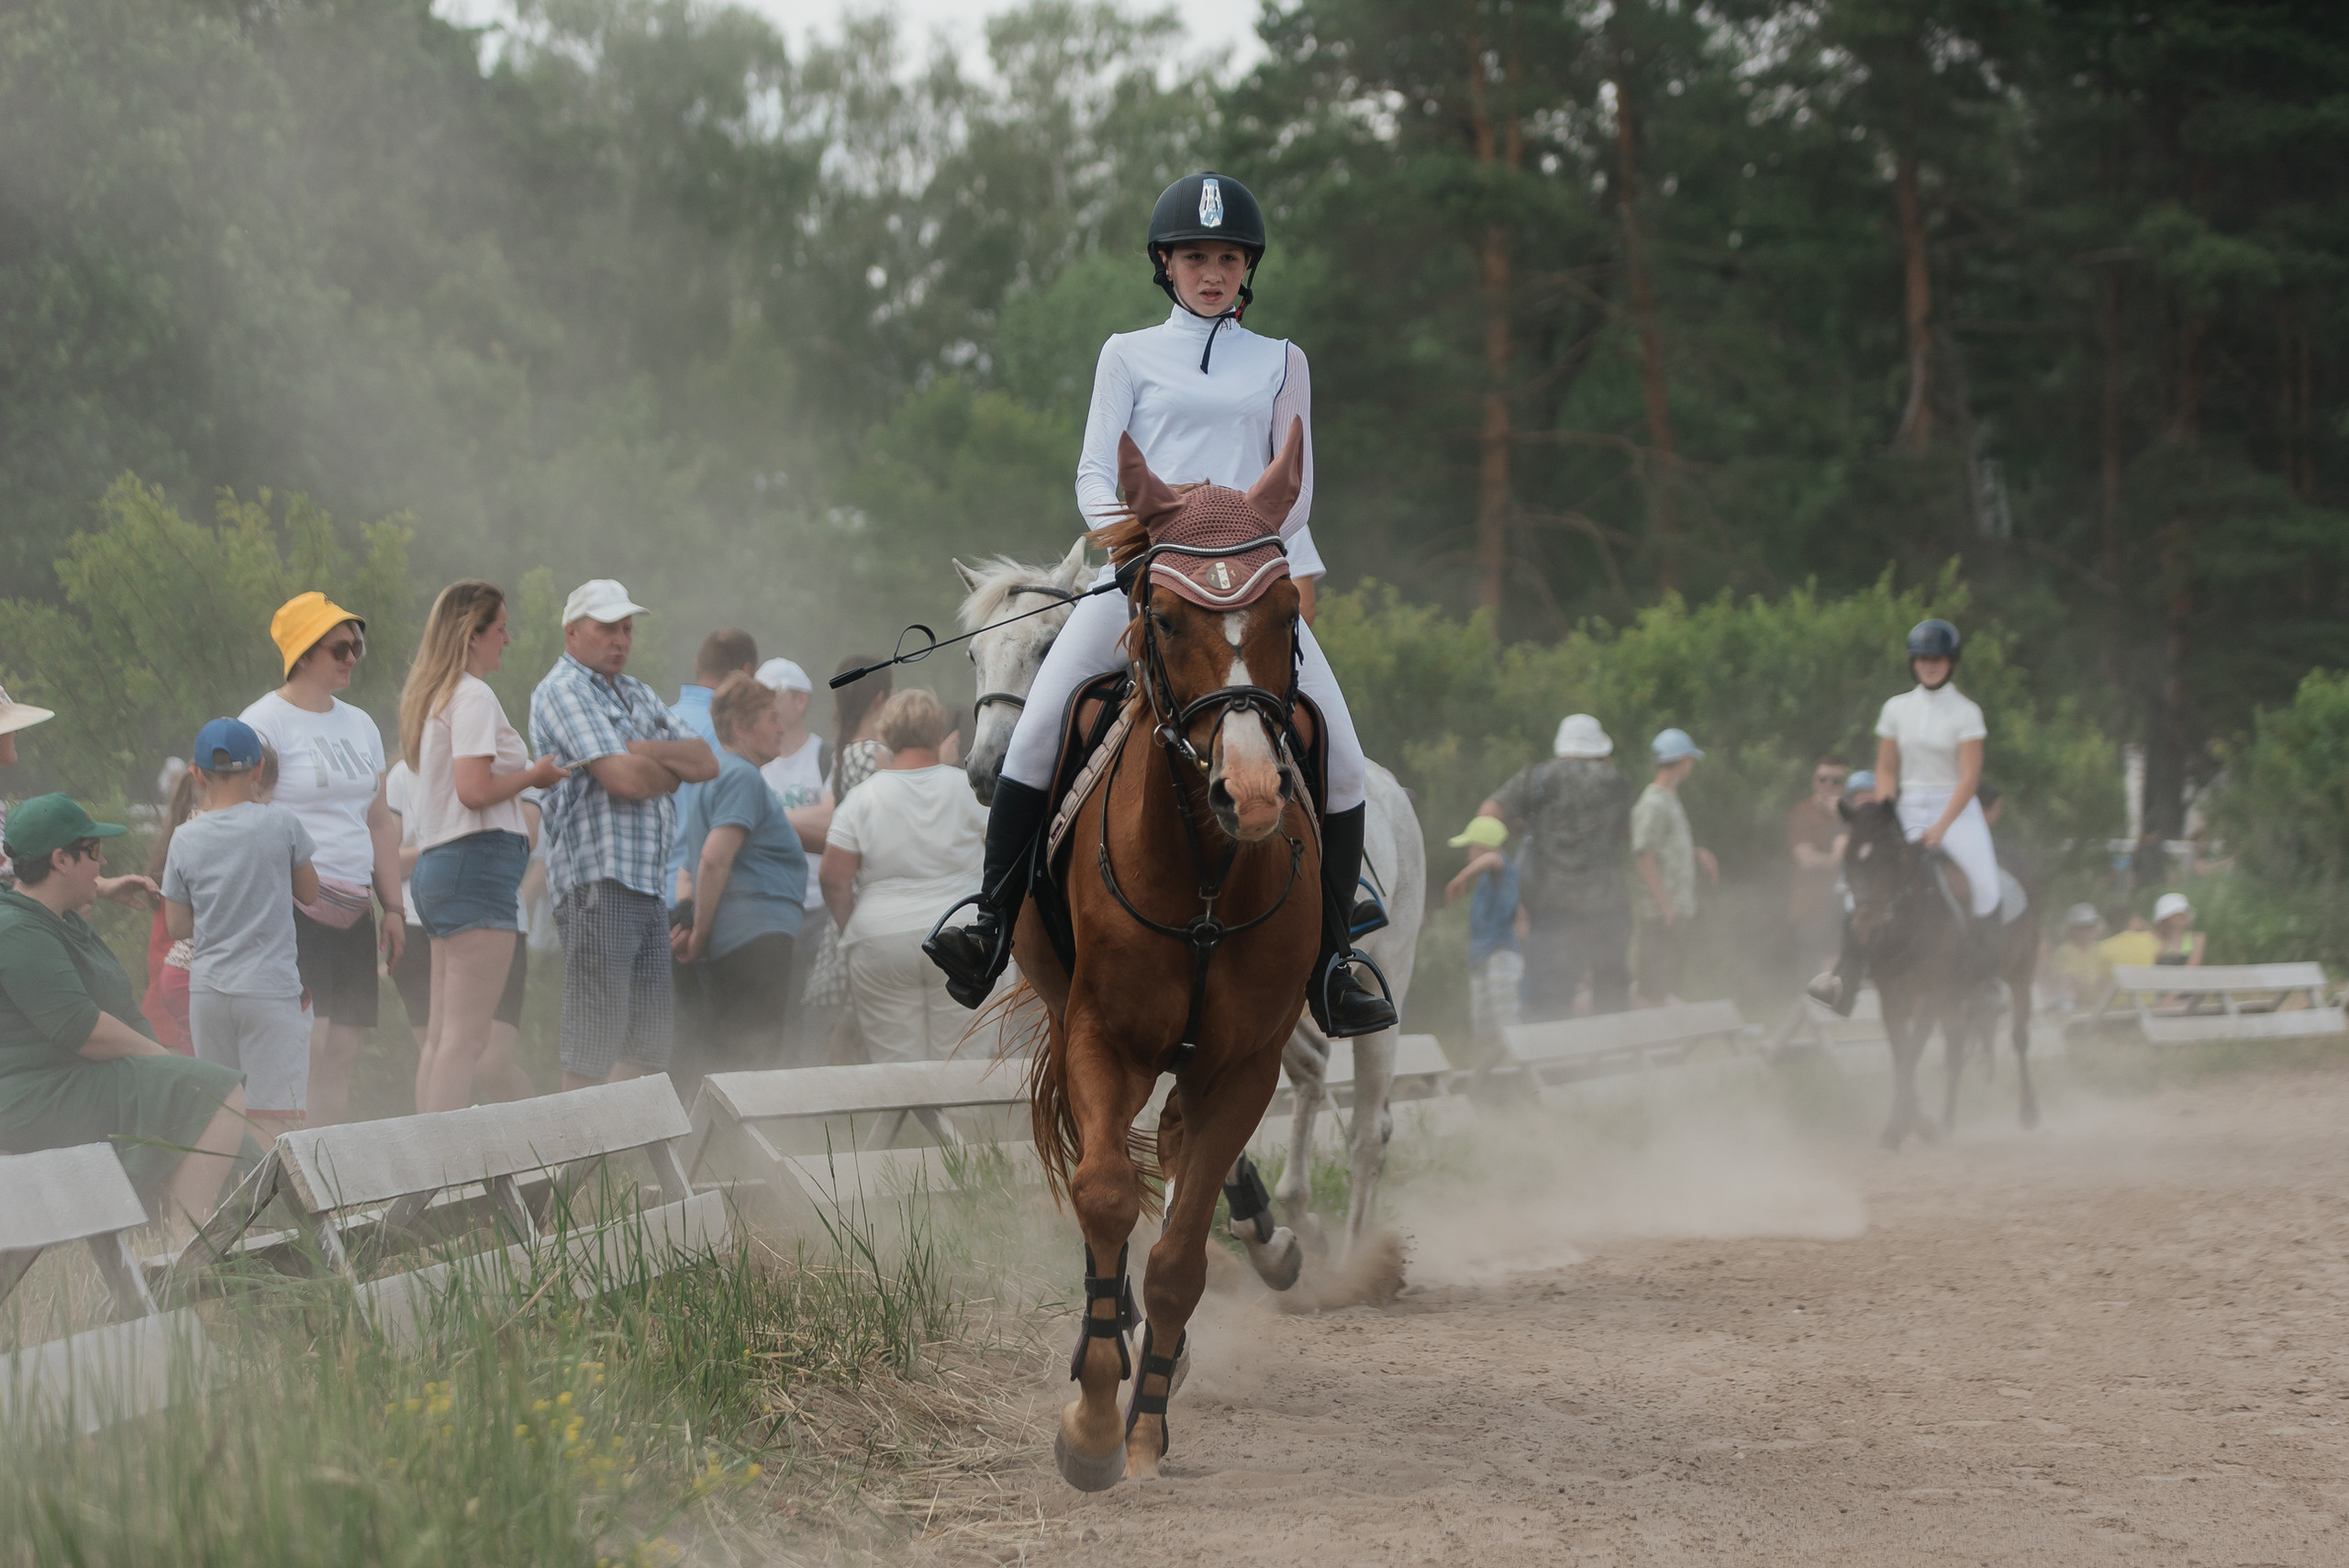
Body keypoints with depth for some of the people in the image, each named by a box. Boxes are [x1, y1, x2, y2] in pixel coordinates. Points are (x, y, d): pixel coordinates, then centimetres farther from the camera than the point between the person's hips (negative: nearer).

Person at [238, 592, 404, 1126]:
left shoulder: (359, 725, 18)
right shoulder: (264, 723, -4)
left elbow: (379, 821, 23)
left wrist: (393, 906, 18)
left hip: (352, 906, 7)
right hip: (290, 904, -7)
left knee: (343, 1050, 3)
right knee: (307, 1040, -17)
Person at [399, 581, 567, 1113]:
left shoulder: (433, 696, 20)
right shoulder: (473, 697, -10)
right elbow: (473, 789, -20)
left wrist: (524, 777, 18)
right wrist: (533, 775, -6)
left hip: (436, 864, 10)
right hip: (477, 862, -10)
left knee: (440, 1036, 8)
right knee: (467, 1037, -13)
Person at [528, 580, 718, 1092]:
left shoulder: (639, 694, 22)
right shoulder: (562, 691, -5)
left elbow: (706, 762, 13)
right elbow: (621, 779, -16)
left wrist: (650, 752, -6)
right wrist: (673, 772, 4)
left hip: (650, 883, 9)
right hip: (597, 881, -9)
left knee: (649, 1041, 8)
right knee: (592, 1046, -9)